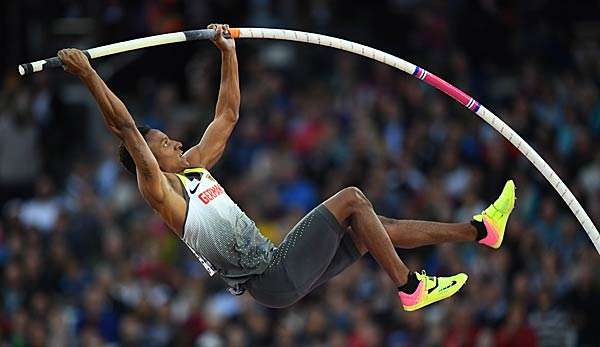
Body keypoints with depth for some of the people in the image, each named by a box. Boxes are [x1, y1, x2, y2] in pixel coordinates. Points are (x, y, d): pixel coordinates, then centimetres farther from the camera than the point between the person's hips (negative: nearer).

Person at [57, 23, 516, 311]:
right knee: (352, 199, -11)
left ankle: (481, 230, 20)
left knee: (374, 228, 11)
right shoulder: (159, 189, -9)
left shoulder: (195, 164, 17)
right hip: (274, 280, -9)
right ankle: (410, 288, -8)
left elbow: (228, 115, 26)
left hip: (280, 269, 9)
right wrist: (89, 76, -27)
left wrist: (228, 52, 23)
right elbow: (126, 129, -19)